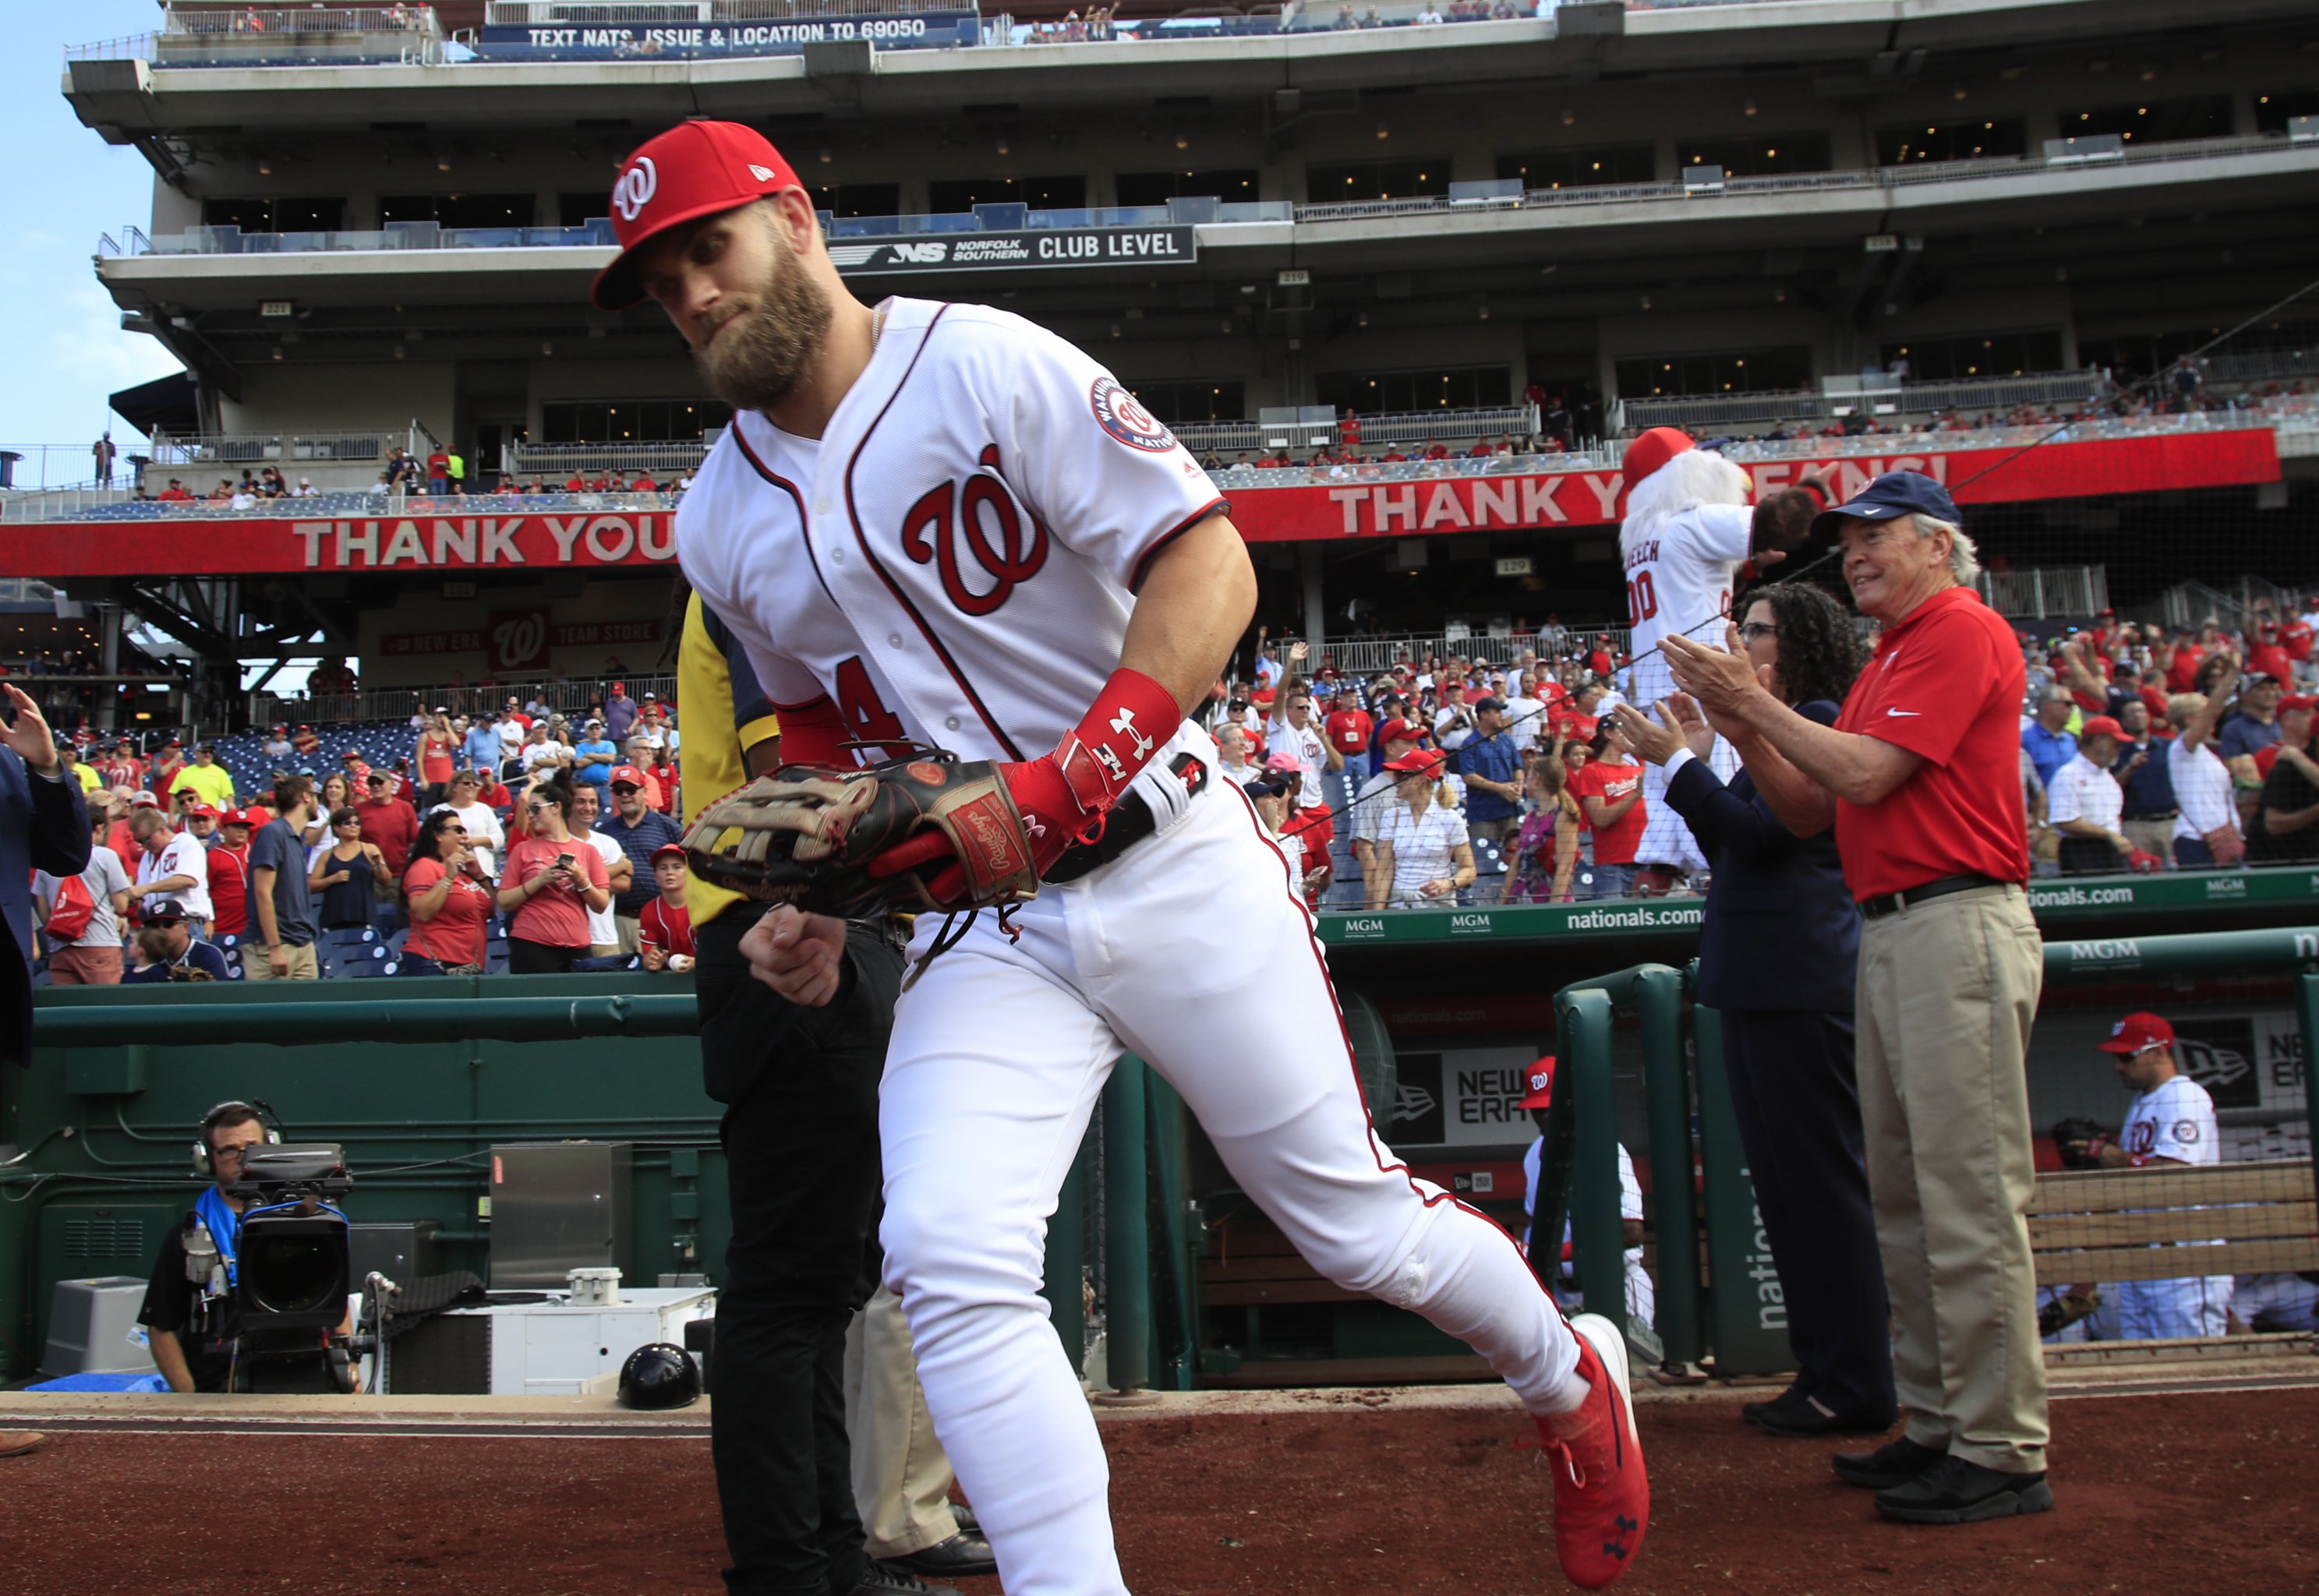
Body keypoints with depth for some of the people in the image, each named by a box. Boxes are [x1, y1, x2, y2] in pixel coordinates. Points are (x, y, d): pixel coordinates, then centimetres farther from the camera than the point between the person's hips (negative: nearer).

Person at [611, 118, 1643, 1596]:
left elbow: (1208, 562, -17)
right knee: (949, 1262, -16)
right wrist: (814, 895, 5)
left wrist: (1063, 786, -27)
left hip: (1166, 858, -4)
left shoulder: (985, 365, -11)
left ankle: (1572, 1379, 37)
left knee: (1354, 1224, 6)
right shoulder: (720, 527, 8)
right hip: (975, 932, 5)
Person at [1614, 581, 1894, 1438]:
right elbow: (1729, 849, 19)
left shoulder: (1819, 723, -9)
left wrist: (1680, 762, -12)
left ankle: (1855, 1385, 3)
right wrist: (1698, 759, 13)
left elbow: (1765, 832, -19)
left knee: (1821, 1176, -5)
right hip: (1761, 982, 10)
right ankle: (1825, 1364, 22)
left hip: (1799, 983, -10)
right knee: (1785, 1178, 13)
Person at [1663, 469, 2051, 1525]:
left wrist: (1756, 700, -8)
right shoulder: (1890, 658, 22)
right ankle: (1938, 1428, 21)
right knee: (1904, 1199, 12)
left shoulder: (1964, 631, -6)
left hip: (1958, 930, -10)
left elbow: (1865, 775, -16)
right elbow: (1812, 811, 19)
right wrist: (1739, 724, 6)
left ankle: (2003, 1452, -2)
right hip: (1886, 934, 10)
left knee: (1970, 1199, -8)